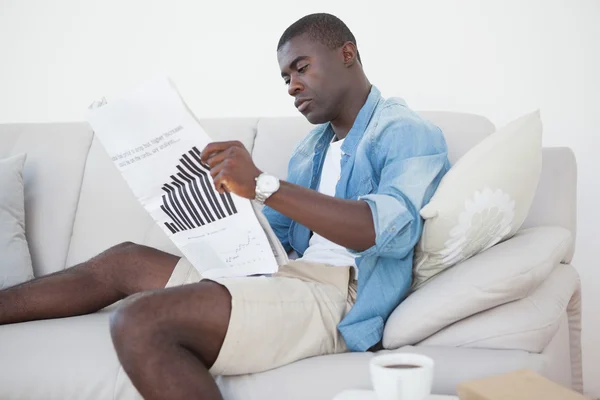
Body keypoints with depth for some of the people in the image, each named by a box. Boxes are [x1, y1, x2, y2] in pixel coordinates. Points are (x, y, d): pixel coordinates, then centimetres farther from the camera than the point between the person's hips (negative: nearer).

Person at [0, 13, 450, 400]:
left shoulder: (407, 133, -2)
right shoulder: (311, 148, 25)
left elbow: (389, 229, -22)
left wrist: (262, 184, -27)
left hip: (338, 298, -9)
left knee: (140, 323, -29)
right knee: (123, 261, 15)